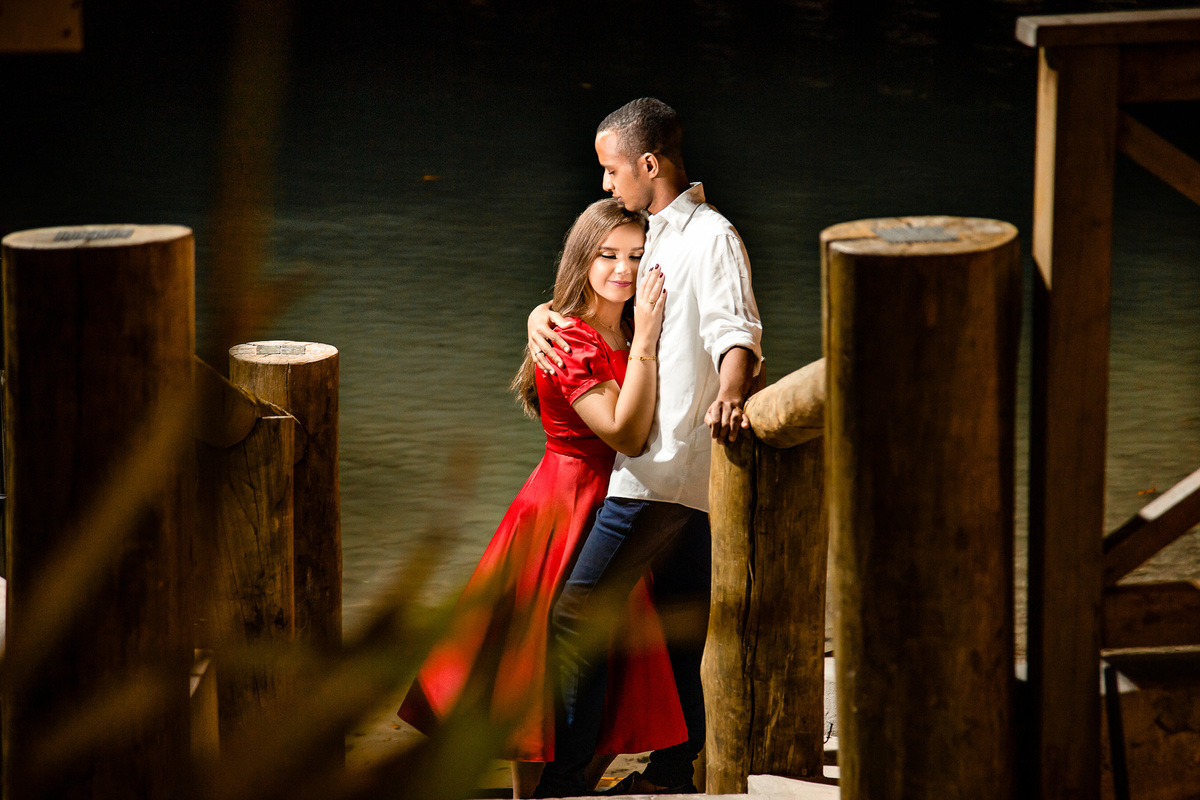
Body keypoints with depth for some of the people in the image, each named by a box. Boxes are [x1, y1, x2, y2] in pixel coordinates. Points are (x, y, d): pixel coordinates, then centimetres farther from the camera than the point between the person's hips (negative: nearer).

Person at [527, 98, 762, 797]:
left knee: (578, 614, -10)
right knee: (682, 620, 14)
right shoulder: (656, 236, 19)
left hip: (665, 471, -10)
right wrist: (543, 314, 2)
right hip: (684, 470, 10)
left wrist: (728, 396, -44)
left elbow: (737, 334, -24)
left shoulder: (713, 239, -12)